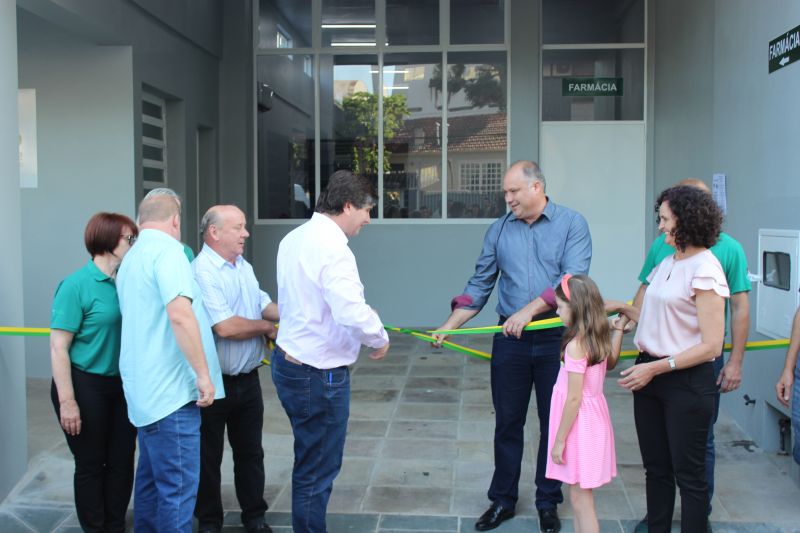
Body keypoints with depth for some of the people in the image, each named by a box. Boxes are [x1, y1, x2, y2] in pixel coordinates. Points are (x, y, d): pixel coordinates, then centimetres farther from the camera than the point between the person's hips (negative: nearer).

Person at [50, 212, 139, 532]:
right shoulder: (76, 285, -14)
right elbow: (58, 347, -13)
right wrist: (67, 401, -17)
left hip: (122, 385, 5)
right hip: (86, 385, -5)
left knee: (121, 462, 11)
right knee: (91, 465, 9)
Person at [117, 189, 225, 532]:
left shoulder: (132, 258, 18)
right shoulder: (167, 249, -11)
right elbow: (180, 314, -24)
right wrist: (203, 373, -19)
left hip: (147, 389, 10)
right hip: (171, 389, -10)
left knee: (152, 478, 18)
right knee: (178, 488, -4)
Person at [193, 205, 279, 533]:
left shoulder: (244, 267, 8)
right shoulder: (202, 272, -21)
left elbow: (264, 304, 11)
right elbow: (226, 327, -27)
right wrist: (267, 328, -10)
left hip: (248, 379, 8)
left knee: (250, 452, 18)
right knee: (208, 456, 11)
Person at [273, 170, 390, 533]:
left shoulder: (294, 238, 7)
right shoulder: (332, 248, -21)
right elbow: (353, 312, -30)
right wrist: (380, 339, -13)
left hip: (290, 362, 9)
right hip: (318, 373, -9)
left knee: (310, 463, 20)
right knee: (317, 471, 5)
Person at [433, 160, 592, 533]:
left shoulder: (571, 224, -4)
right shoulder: (499, 230, 5)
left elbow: (573, 278, -16)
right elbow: (479, 286, 6)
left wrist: (529, 310, -23)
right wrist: (448, 326, -3)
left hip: (557, 338, -2)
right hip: (510, 339, 3)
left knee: (554, 423, 10)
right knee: (507, 422, 10)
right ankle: (502, 500, 25)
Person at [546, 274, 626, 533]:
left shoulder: (576, 345, -22)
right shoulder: (601, 338, 3)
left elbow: (574, 398, -22)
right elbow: (611, 363, 26)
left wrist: (559, 440, -15)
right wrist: (619, 327, 23)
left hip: (579, 423, -9)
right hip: (594, 416, 9)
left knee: (581, 499, 1)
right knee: (578, 495, 19)